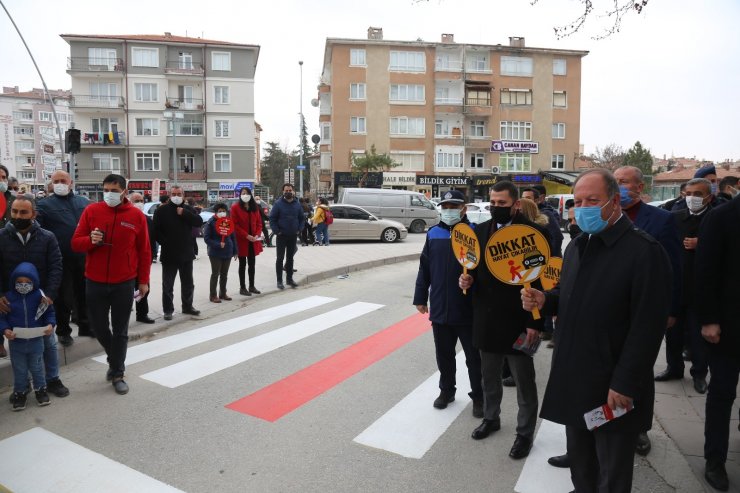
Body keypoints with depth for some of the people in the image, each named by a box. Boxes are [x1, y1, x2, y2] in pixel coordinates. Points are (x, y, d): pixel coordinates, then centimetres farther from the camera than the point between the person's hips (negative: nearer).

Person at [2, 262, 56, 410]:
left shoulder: (39, 296, -9)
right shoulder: (8, 297, -9)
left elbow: (49, 312, 0)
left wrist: (50, 324, -17)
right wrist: (5, 330, -19)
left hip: (36, 340, 0)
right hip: (16, 342, 0)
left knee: (37, 367, 15)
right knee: (19, 370, 13)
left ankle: (41, 389, 32)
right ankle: (20, 392, 30)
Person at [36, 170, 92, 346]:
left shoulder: (84, 203, 10)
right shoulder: (44, 205, -1)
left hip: (83, 258, 3)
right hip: (60, 260, -3)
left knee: (84, 294, 15)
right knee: (62, 297, 8)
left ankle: (85, 326, 29)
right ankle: (63, 331, 23)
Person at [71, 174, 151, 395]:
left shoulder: (136, 215, -3)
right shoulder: (91, 211, -1)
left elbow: (144, 251, 2)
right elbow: (75, 243, 1)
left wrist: (143, 281, 2)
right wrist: (91, 240, -21)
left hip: (124, 283, -1)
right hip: (95, 281, 2)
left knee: (120, 330, 7)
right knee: (98, 326, 11)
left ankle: (118, 374, 20)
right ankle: (115, 359, 38)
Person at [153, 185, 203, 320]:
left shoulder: (188, 209, 7)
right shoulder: (162, 210, -3)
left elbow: (199, 222, -8)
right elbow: (156, 230, -6)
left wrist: (184, 213, -16)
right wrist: (164, 243, -13)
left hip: (186, 253, 3)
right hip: (168, 254, -3)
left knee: (188, 283, 14)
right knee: (168, 284, 4)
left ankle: (187, 306, 28)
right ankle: (168, 310, 14)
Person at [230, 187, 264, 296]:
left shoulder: (255, 207, 8)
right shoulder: (235, 207, -7)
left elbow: (259, 223, 9)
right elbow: (235, 225, -12)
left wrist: (257, 234, -8)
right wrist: (246, 235, -19)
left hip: (253, 241, 5)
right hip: (241, 240, -5)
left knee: (252, 263, 11)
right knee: (243, 264, 4)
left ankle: (252, 286, 21)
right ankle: (242, 288, 12)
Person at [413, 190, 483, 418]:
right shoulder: (433, 234, 3)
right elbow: (424, 269, 8)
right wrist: (420, 297, 8)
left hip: (468, 310, -3)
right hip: (440, 309, 4)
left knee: (474, 357, 10)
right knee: (444, 356, 18)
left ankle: (478, 397, 27)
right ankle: (446, 390, 37)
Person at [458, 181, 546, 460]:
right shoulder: (480, 231, 4)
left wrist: (535, 322, -15)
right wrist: (468, 279, -9)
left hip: (518, 320, -5)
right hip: (486, 319, 5)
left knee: (524, 382, 11)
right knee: (489, 376, 21)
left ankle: (525, 432, 30)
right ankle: (491, 418, 43)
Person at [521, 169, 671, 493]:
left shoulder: (645, 251, -17)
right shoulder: (577, 245, 9)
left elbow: (647, 328, -20)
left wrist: (624, 386, -19)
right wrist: (544, 300, -3)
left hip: (613, 389, -7)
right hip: (572, 378, 7)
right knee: (579, 460, 24)